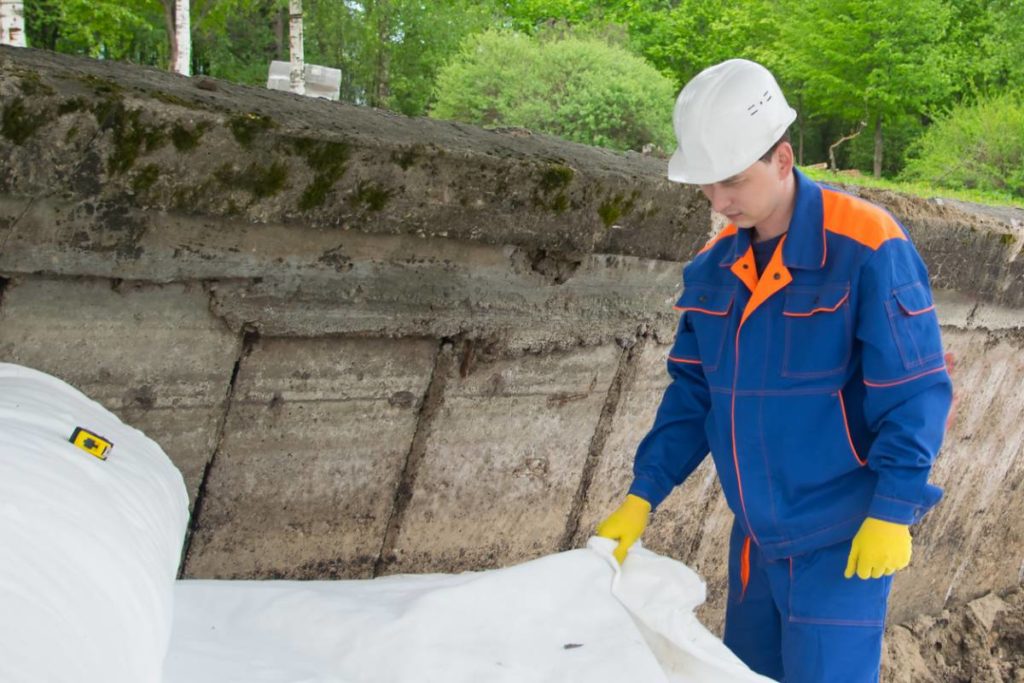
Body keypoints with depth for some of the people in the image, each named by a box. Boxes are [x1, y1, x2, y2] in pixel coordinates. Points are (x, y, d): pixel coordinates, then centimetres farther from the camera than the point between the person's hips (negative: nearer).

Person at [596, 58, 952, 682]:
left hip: (842, 539, -6)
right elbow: (693, 393, 9)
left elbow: (915, 392, -15)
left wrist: (892, 514, -19)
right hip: (755, 537, 7)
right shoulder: (712, 267, 3)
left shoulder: (867, 250, -17)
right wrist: (642, 496, 3)